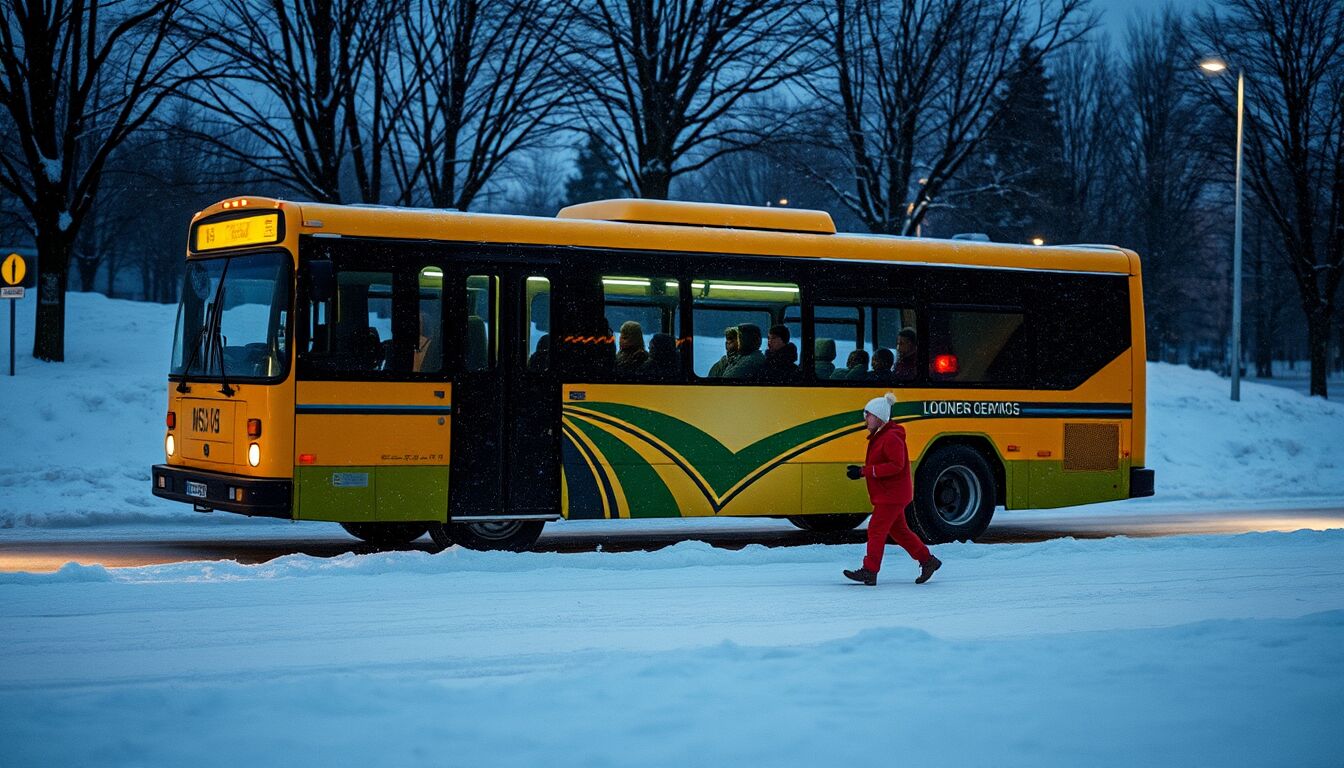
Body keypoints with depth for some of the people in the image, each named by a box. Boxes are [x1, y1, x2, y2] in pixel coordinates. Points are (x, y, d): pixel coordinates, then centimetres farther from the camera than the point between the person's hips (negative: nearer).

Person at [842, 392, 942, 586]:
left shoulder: (891, 438, -19)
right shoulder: (878, 436, 14)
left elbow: (896, 466, -26)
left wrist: (864, 471, -27)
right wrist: (860, 471, 2)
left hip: (893, 495, -10)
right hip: (886, 494, 10)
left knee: (876, 529, -9)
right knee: (898, 530, 15)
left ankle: (869, 572, -7)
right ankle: (927, 561, 24)